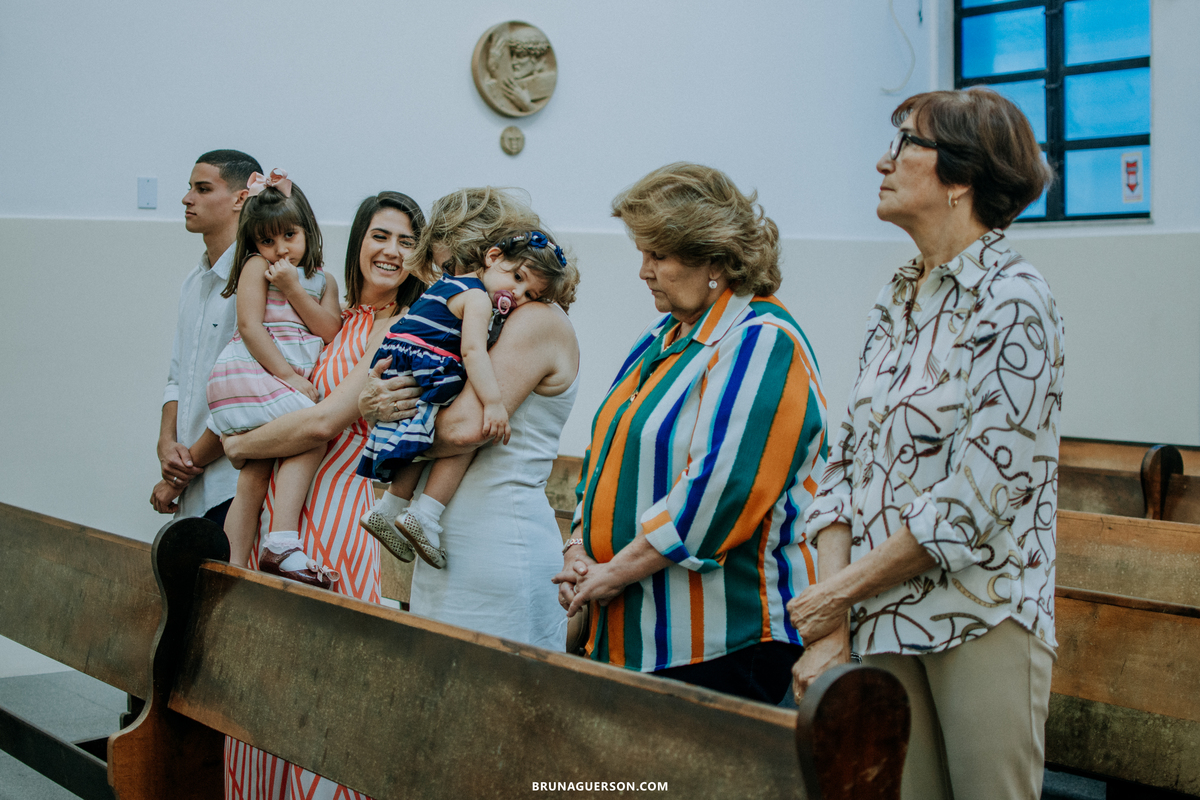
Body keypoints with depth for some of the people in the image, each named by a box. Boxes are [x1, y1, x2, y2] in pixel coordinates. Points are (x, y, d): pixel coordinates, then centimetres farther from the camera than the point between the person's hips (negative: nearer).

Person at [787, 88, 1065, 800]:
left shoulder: (1013, 301, -12)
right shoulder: (898, 301, 10)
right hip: (881, 618, 6)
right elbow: (848, 462, 7)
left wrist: (842, 592, -10)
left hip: (982, 616, -6)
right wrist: (828, 628, -2)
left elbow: (977, 495, -18)